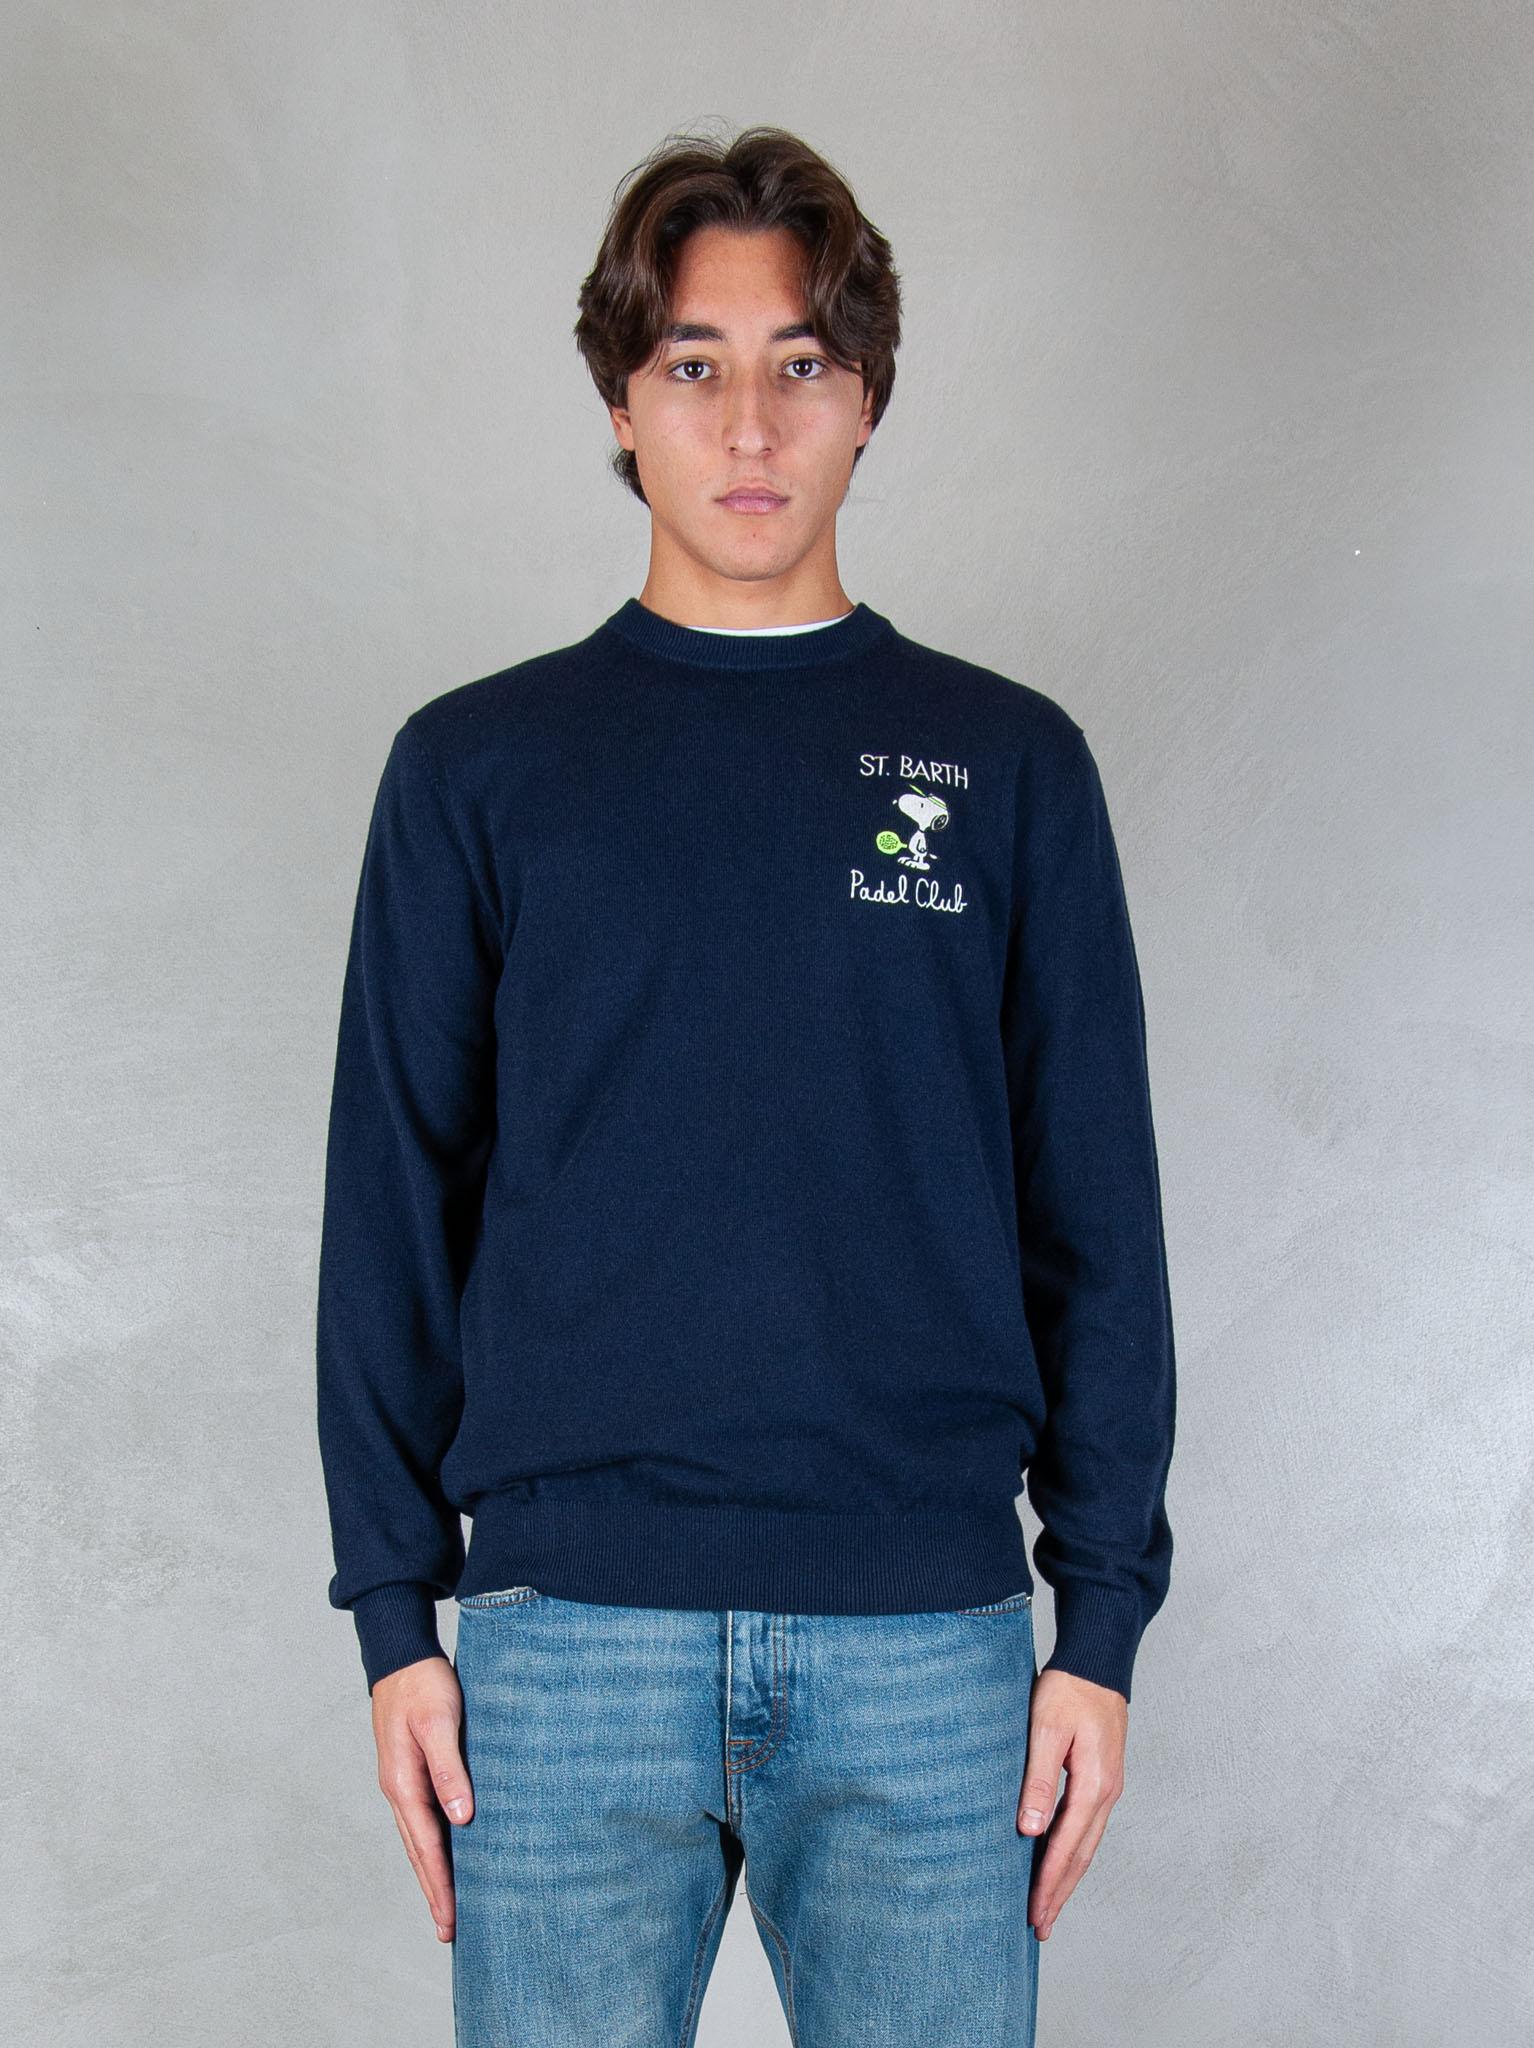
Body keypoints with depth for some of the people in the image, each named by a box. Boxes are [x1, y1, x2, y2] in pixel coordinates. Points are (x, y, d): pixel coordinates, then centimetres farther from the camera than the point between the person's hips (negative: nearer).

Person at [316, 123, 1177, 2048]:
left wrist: (1104, 1621, 2)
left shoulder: (1008, 763, 7)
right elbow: (393, 1213, 6)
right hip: (563, 1640, 0)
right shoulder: (473, 767, 6)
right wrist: (395, 1615, 1)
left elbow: (1096, 1217, 6)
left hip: (931, 1644, 1)